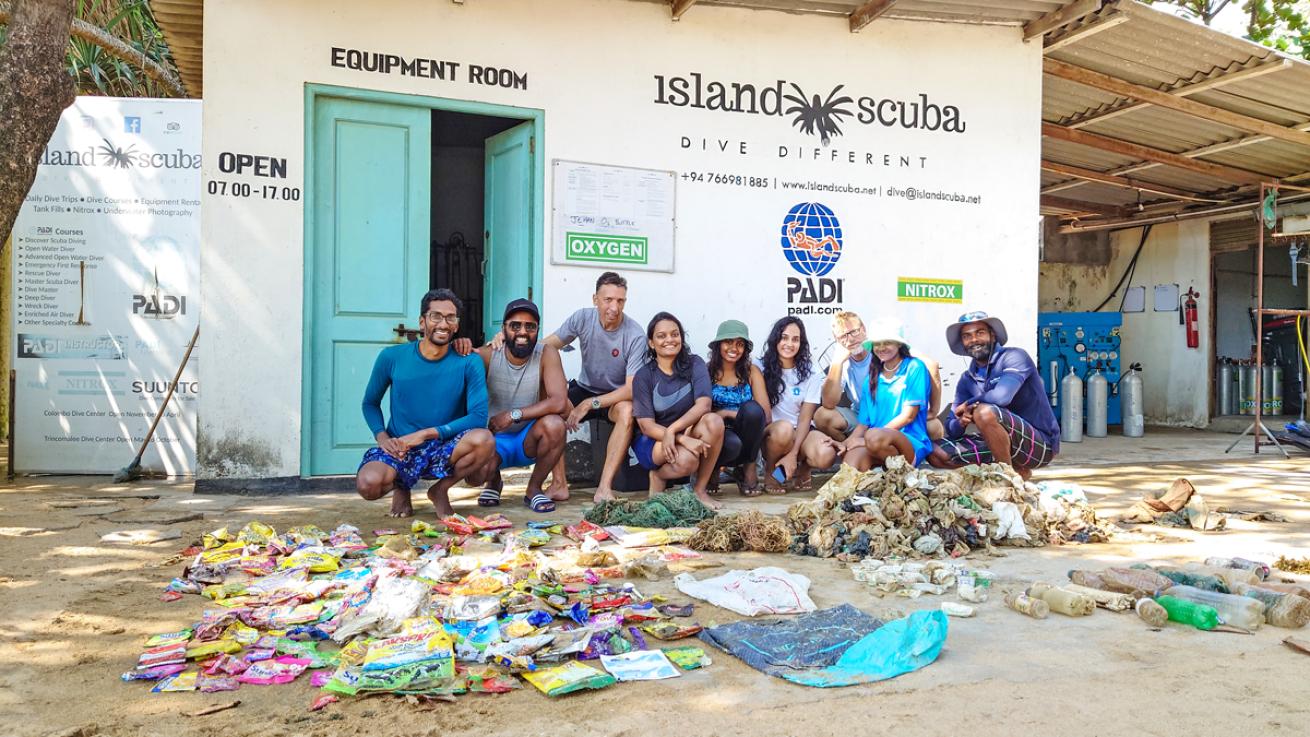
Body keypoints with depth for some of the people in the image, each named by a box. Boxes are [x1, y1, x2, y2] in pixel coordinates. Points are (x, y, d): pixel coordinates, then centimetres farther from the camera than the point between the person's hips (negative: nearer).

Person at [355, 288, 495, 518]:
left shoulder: (468, 363, -6)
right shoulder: (392, 357, -1)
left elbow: (478, 417, -14)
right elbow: (370, 403, 12)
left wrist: (425, 434, -19)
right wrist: (382, 437, -8)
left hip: (444, 449, 0)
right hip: (399, 449, 0)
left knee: (484, 440, -32)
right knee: (368, 484, -32)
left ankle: (440, 489, -1)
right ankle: (401, 486, 9)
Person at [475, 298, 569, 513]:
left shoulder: (546, 354, -13)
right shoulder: (487, 355, -13)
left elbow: (559, 402, -23)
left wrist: (514, 414, -25)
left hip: (529, 439, 1)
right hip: (494, 439, 0)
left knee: (554, 424, -32)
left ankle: (534, 488, -5)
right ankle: (494, 481, 12)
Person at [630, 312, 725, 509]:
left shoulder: (694, 364, -4)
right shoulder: (644, 376, -8)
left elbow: (703, 405, -18)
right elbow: (646, 425, -14)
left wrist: (673, 430, -31)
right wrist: (684, 440, -29)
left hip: (688, 433, 3)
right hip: (653, 440, -2)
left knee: (714, 421, -30)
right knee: (686, 460, -35)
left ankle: (700, 488, -14)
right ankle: (658, 476, 2)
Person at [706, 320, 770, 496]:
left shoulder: (752, 372, 3)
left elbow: (765, 415, -7)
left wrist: (727, 413, -15)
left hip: (746, 442, 1)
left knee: (752, 408, -29)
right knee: (732, 443, -38)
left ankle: (749, 469, -9)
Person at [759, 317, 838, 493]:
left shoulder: (811, 375, 3)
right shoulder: (761, 368, 0)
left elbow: (805, 419, -4)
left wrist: (793, 454, -19)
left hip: (799, 433, 1)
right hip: (770, 434, -1)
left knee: (826, 455, -31)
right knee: (784, 428, -37)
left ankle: (802, 467, 5)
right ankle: (769, 471, -8)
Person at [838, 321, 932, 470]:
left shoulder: (914, 367, 3)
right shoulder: (872, 378, 19)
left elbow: (909, 416, -5)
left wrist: (868, 439, -11)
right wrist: (847, 442, -8)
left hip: (912, 442, -3)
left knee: (875, 437, -37)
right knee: (854, 453, -34)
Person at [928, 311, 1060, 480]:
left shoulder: (1014, 357, -12)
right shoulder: (967, 379, 7)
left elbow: (1001, 396, -32)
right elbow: (952, 430, 5)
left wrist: (967, 405, -13)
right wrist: (961, 422, -20)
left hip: (1041, 443, -7)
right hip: (1004, 444, 7)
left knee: (984, 412, -32)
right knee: (936, 453, -2)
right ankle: (1013, 468, 3)